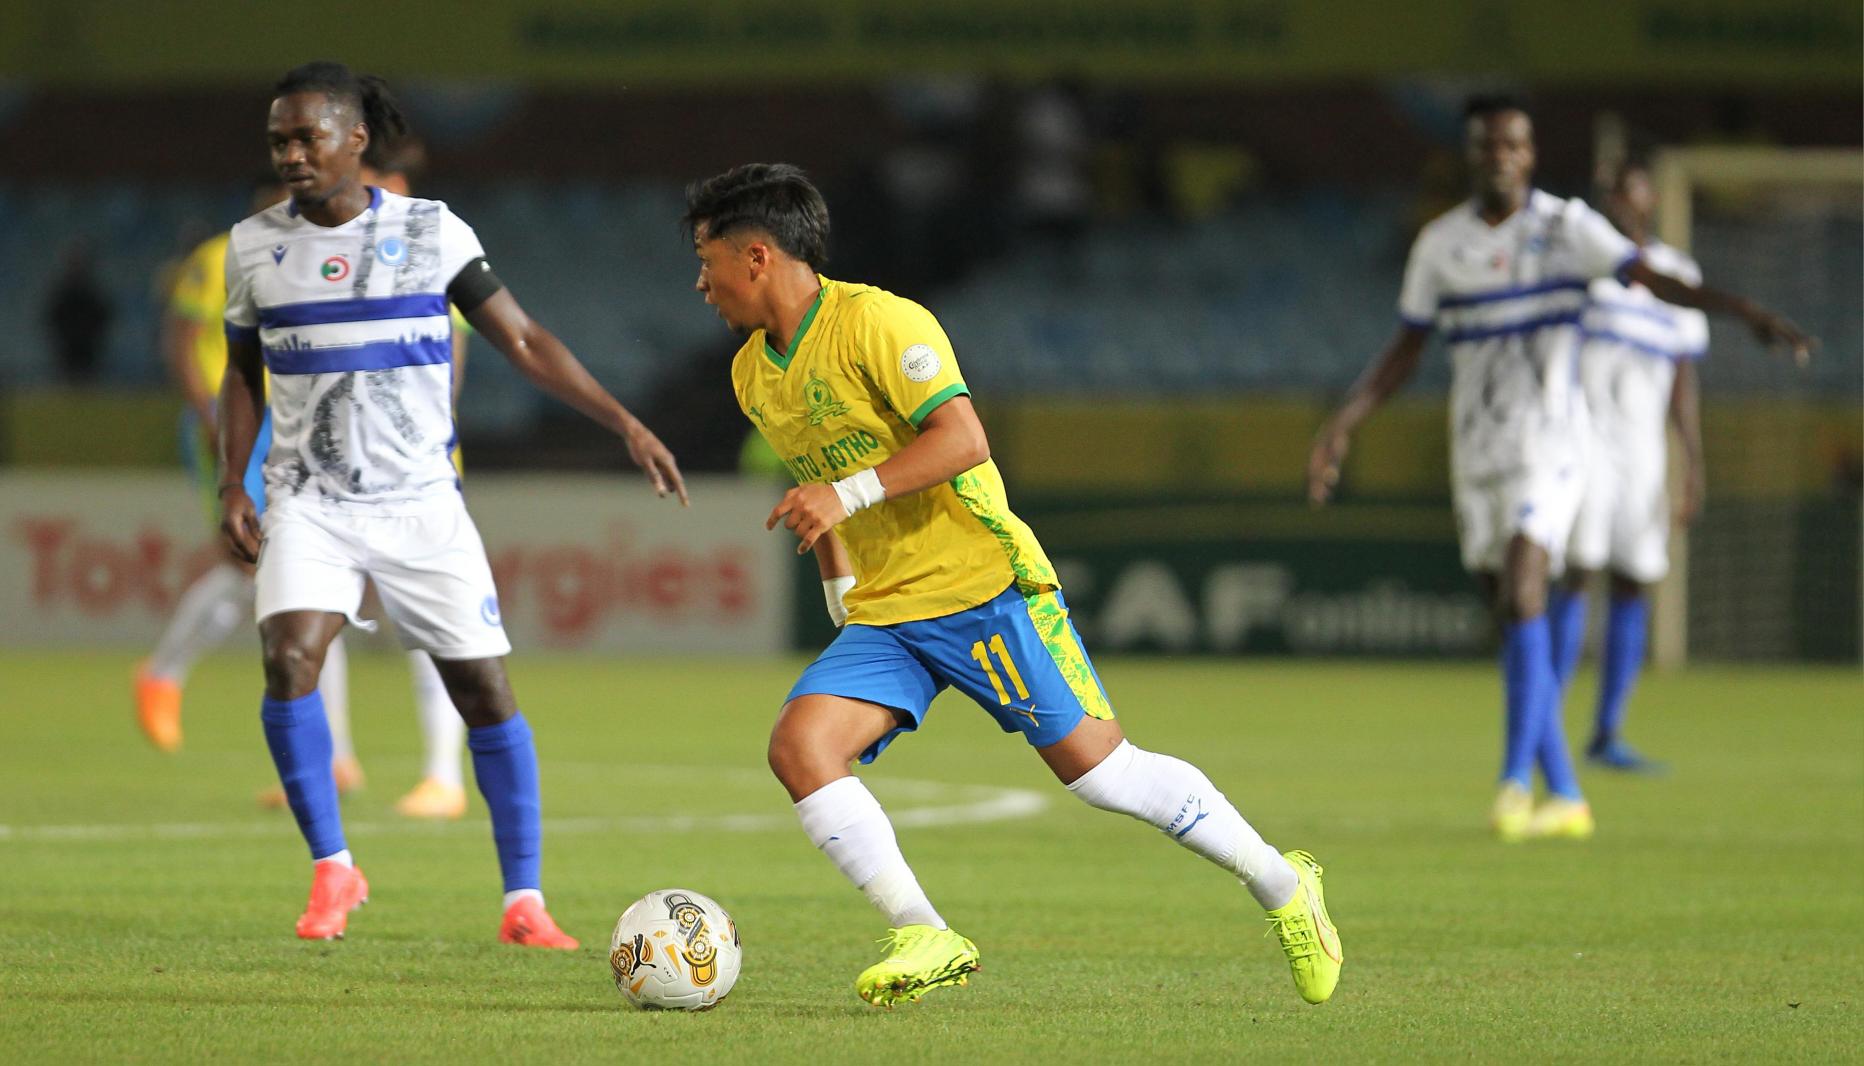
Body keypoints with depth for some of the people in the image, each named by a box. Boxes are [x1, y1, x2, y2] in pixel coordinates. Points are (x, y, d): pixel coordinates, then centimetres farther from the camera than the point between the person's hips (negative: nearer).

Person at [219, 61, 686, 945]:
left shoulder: (432, 232, -2)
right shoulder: (256, 245, 4)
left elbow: (522, 342, 2)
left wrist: (623, 423, -5)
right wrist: (233, 485, 2)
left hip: (420, 500, -1)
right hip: (309, 502, 1)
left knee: (484, 691, -4)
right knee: (289, 657, -23)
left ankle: (523, 901, 6)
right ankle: (332, 871, -8)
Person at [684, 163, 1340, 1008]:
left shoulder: (874, 322, -14)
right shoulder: (753, 375, 11)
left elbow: (962, 439, -24)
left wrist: (848, 494, -31)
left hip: (981, 586, -7)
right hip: (882, 617, 7)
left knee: (1098, 769, -4)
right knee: (798, 745, -17)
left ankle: (1282, 885, 14)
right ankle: (925, 940, -14)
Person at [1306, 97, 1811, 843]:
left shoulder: (1568, 226, -2)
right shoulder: (1440, 244, 8)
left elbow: (1655, 281, -10)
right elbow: (1406, 349, 15)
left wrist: (1751, 313, -24)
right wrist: (1341, 427, 7)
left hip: (1549, 443, -4)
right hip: (1476, 450, 4)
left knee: (1522, 592, -21)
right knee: (1511, 617, 5)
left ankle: (1516, 782, -24)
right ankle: (1565, 797, 12)